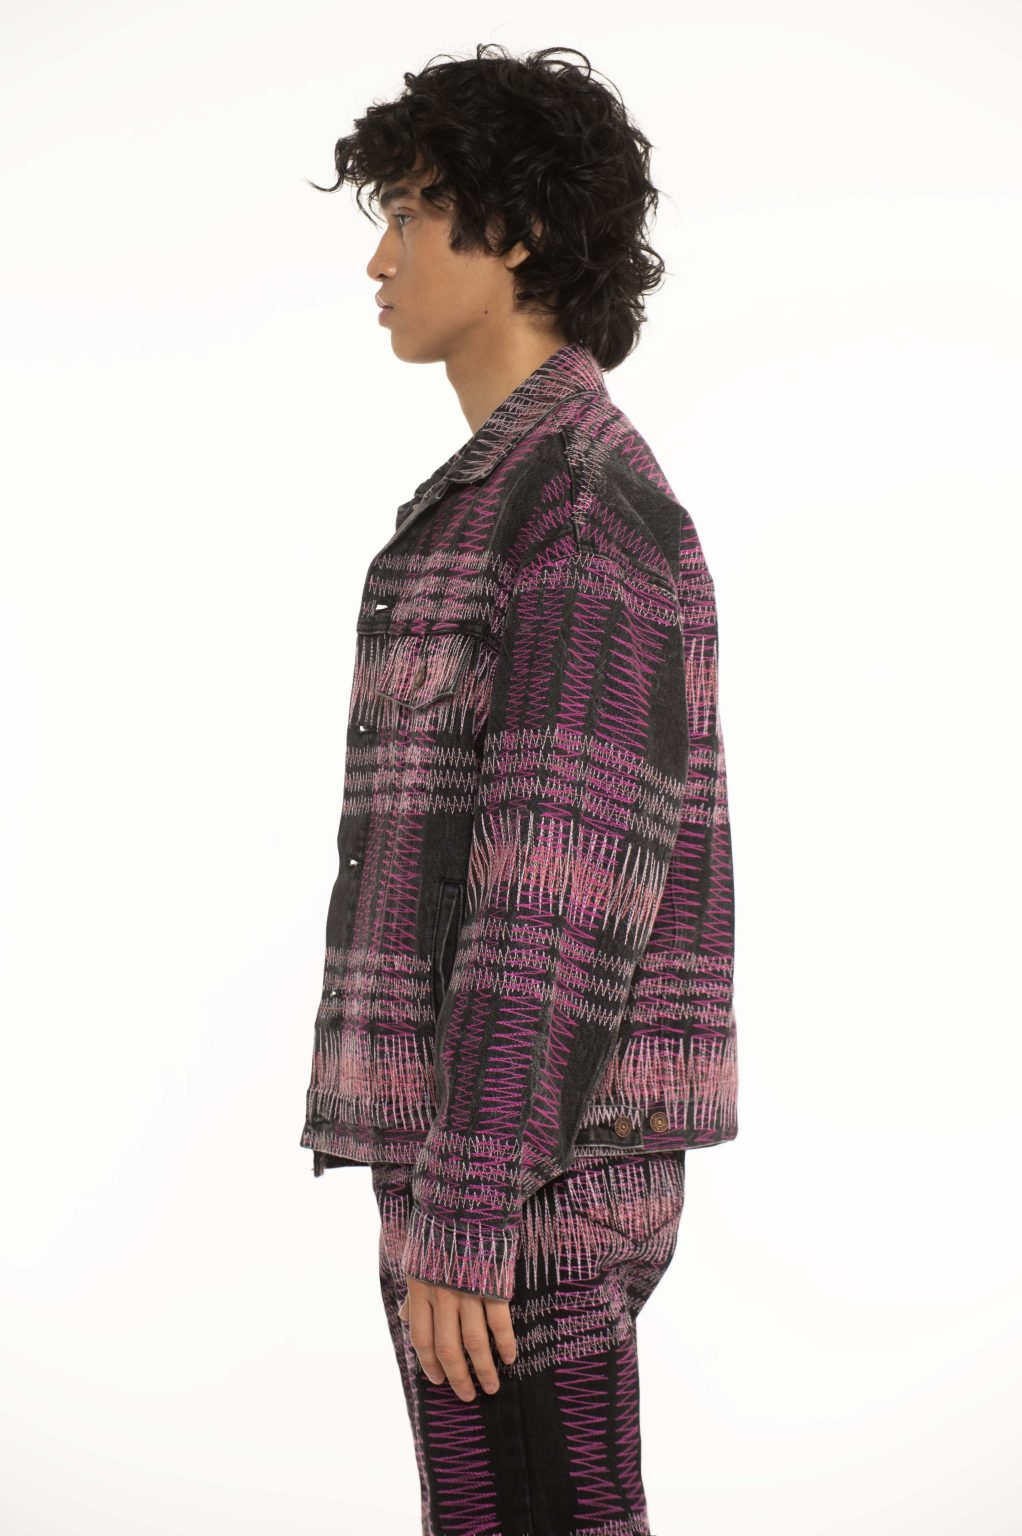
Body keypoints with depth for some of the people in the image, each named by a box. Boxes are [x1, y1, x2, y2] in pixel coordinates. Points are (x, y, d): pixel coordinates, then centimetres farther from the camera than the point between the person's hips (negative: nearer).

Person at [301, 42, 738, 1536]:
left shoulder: (584, 502, -15)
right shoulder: (544, 519, 18)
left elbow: (567, 887, -21)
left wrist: (461, 1219, -22)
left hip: (513, 1172, -10)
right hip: (514, 1165, 10)